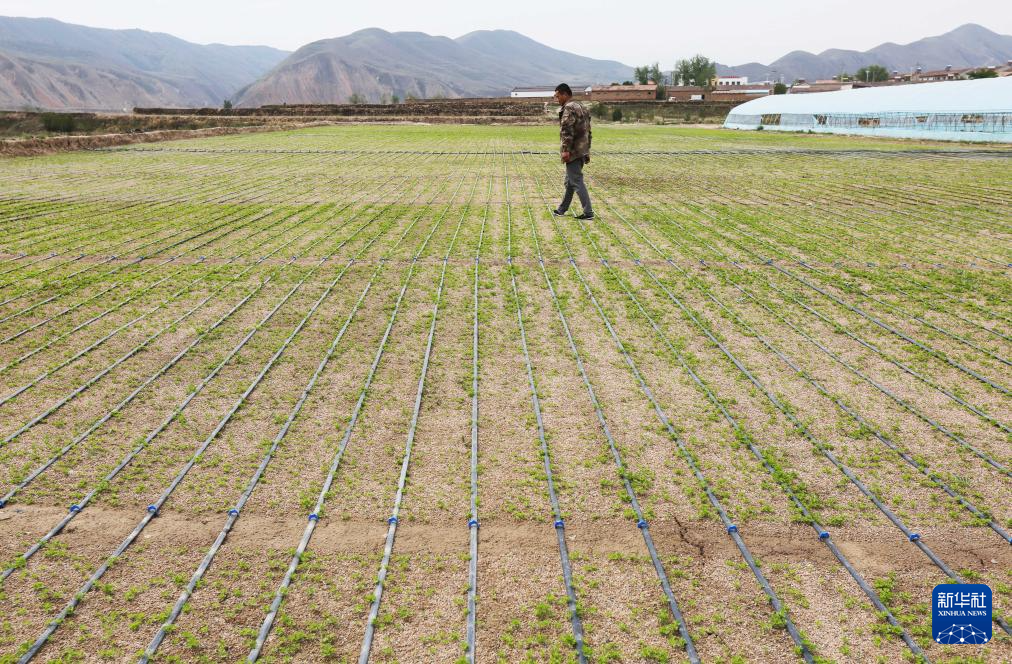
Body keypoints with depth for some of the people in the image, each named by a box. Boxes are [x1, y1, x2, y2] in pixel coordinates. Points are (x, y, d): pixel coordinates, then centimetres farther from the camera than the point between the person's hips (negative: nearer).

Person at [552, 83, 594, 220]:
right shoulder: (581, 107, 19)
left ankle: (588, 212, -8)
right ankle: (562, 209, 27)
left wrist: (566, 150, -23)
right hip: (582, 151, 10)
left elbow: (567, 131, -21)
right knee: (570, 181, 17)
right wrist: (587, 150, 24)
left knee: (576, 182, -7)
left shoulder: (568, 108, -12)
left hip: (573, 152, -10)